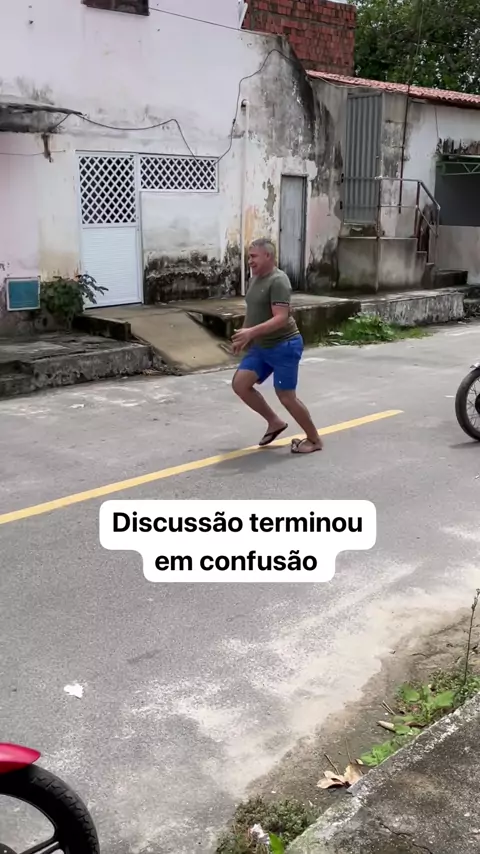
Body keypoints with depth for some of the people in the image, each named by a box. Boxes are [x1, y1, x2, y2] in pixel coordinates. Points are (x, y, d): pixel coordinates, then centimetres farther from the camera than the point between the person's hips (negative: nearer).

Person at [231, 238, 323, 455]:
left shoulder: (278, 281, -19)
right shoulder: (254, 279, 11)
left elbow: (281, 319, -28)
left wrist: (251, 332, -34)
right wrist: (244, 335, 12)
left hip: (284, 346, -9)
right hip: (260, 347, 9)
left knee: (286, 397, -4)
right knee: (240, 384, 1)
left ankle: (314, 440, 15)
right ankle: (274, 422, 18)